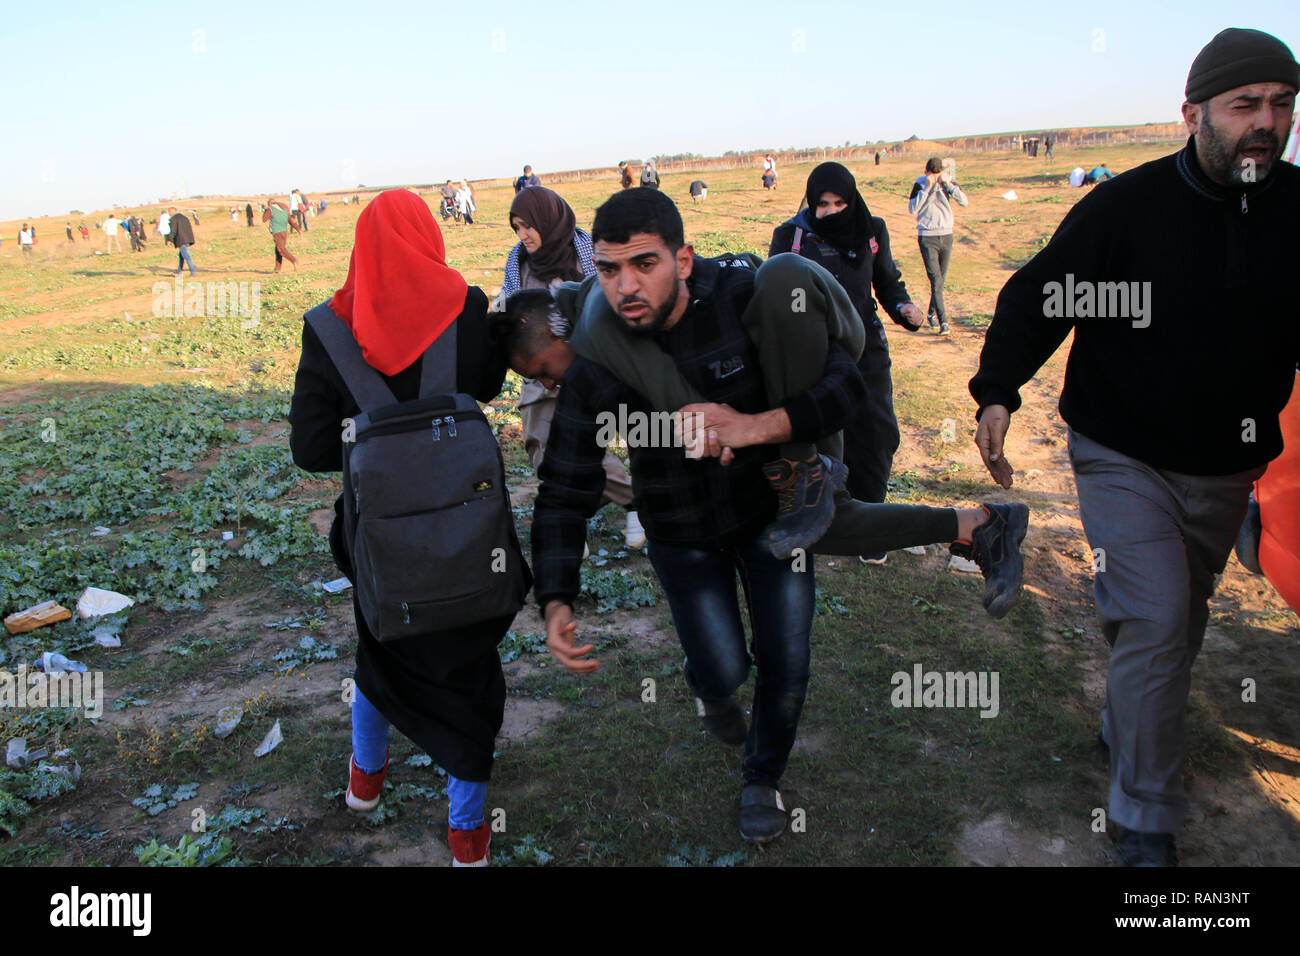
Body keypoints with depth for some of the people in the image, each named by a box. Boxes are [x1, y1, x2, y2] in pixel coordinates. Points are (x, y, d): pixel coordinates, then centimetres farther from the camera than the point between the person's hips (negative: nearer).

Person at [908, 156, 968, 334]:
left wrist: (948, 184, -18)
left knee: (941, 280, 10)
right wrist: (927, 188, -19)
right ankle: (943, 321, -15)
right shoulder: (920, 184, -3)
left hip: (946, 236, 4)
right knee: (936, 280, -12)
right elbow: (912, 208, -16)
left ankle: (932, 313, 29)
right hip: (927, 237, -4)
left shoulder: (947, 183, 4)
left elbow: (964, 201, -9)